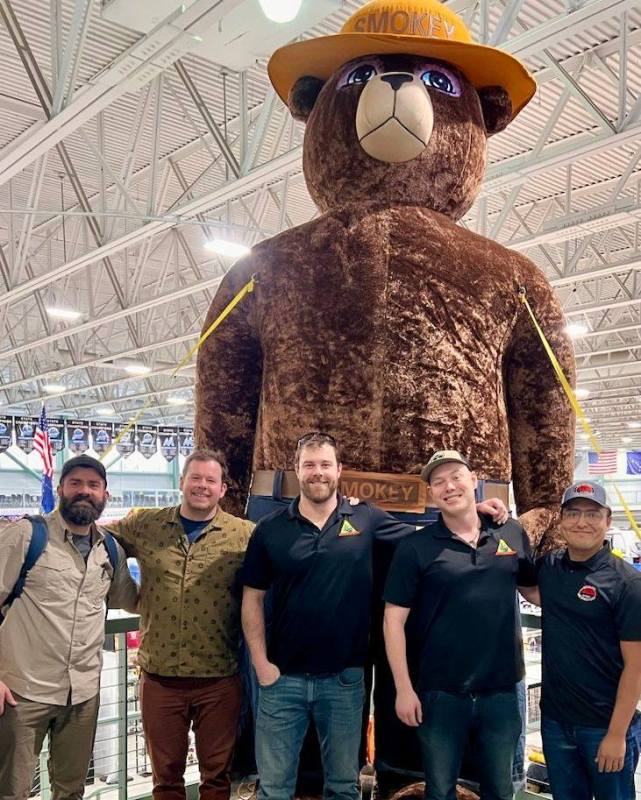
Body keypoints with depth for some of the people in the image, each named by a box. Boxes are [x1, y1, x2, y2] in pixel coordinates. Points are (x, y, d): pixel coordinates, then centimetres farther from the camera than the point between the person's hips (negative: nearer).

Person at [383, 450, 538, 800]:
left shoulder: (512, 535, 0)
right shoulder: (416, 547, -9)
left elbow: (533, 590, 15)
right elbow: (394, 619, -7)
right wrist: (403, 688, -10)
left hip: (502, 692, 2)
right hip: (440, 694, -2)